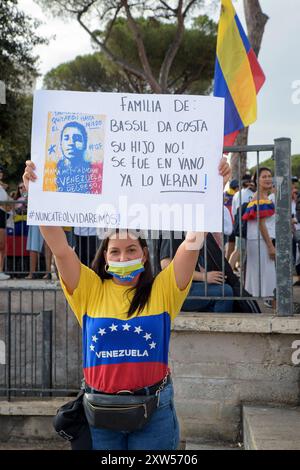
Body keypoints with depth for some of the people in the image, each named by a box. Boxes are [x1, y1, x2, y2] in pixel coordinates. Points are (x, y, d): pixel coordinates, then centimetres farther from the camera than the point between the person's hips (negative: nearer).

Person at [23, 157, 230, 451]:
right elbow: (60, 248, -11)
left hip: (153, 409, -1)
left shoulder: (162, 290, -3)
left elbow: (193, 243, -13)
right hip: (99, 410, 1)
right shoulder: (90, 291, -1)